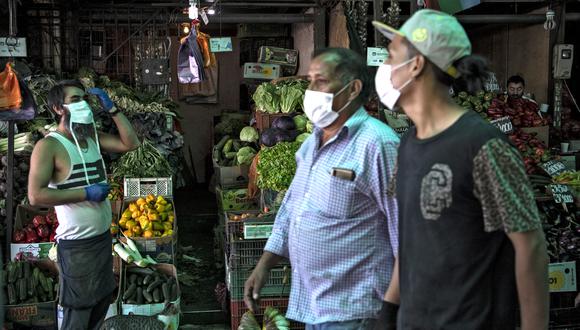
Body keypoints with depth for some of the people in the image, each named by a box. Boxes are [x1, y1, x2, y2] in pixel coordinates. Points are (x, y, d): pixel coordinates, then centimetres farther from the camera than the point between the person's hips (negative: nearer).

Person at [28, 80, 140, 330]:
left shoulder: (93, 137, 6)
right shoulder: (49, 146, -16)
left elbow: (131, 143, 0)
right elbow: (36, 195, -25)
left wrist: (111, 108, -6)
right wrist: (86, 193, -23)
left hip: (103, 236, 8)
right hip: (76, 243, -7)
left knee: (103, 299, 21)